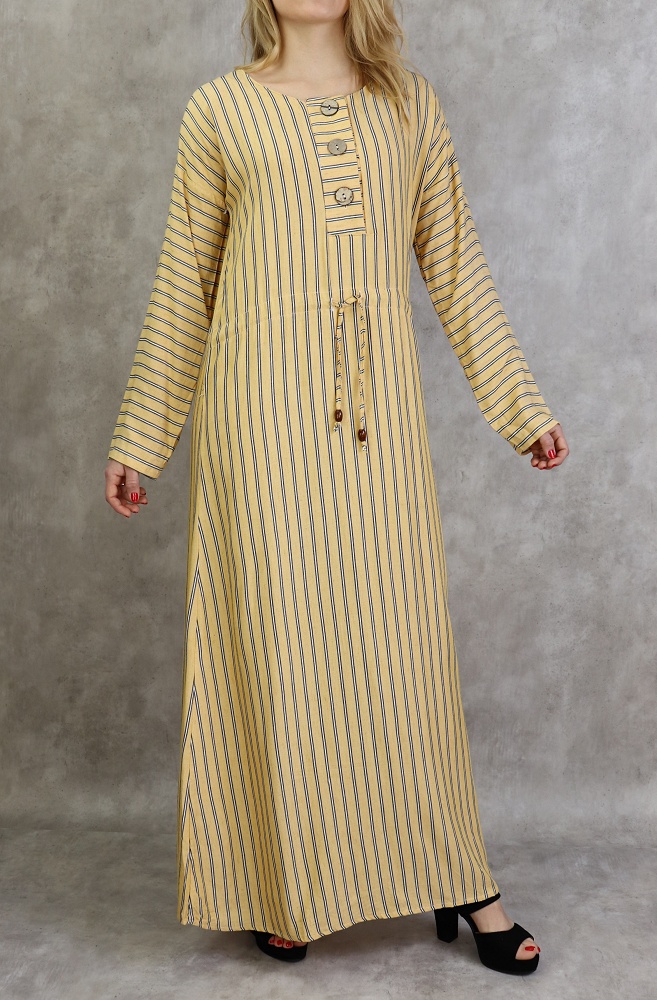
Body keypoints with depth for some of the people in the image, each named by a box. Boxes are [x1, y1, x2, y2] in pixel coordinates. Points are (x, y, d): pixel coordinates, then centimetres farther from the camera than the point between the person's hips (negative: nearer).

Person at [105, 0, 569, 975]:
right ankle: (283, 888, 19)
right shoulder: (222, 109, 7)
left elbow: (456, 265, 14)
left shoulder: (409, 104, 13)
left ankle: (452, 875, 19)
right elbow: (184, 284, 8)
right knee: (275, 637, 2)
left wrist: (521, 406, 11)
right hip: (262, 410, -2)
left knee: (404, 635, 5)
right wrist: (139, 439, 9)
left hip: (379, 416, 2)